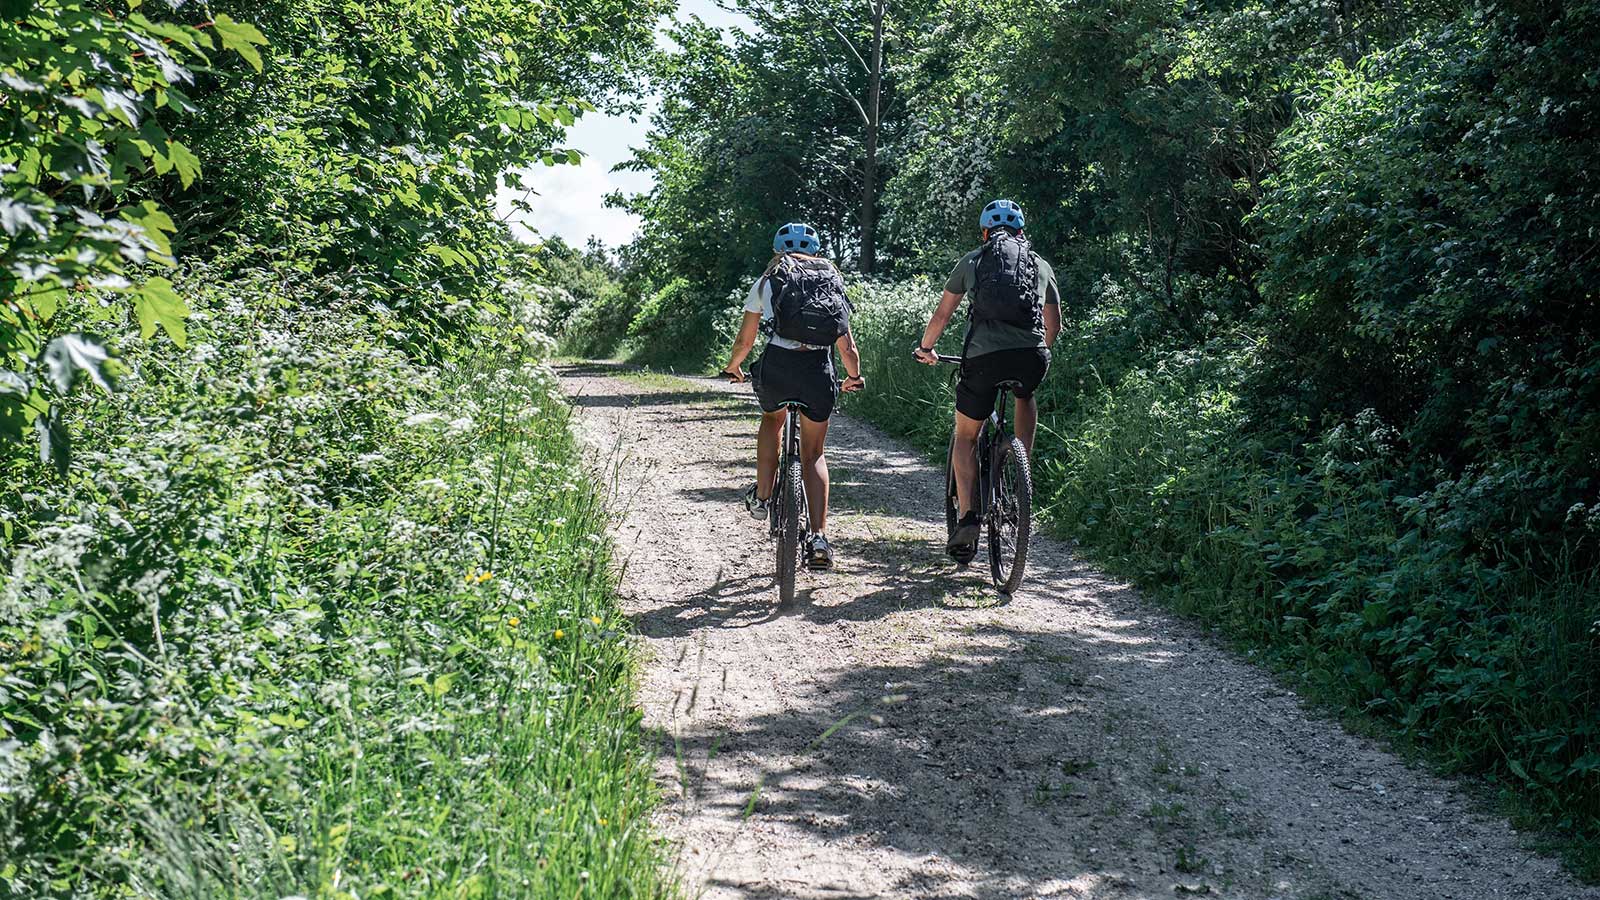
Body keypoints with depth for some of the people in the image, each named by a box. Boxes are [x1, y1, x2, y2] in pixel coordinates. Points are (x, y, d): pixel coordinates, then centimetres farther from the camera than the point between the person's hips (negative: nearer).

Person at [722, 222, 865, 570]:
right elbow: (847, 346, 19)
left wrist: (733, 367, 41)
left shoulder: (767, 281, 16)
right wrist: (855, 377, 37)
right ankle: (819, 537, 2)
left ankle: (762, 498, 35)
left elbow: (744, 340, 21)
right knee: (813, 454, 14)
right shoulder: (832, 279, 20)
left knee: (772, 419, 33)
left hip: (777, 365, -1)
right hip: (819, 372, 1)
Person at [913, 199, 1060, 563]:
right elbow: (1054, 326, 32)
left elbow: (941, 315, 23)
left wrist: (926, 348, 41)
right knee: (1025, 398, 37)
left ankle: (967, 517, 0)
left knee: (966, 437, 16)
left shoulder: (972, 260, 18)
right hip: (1032, 358, 2)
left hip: (984, 356, -2)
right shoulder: (1041, 265, 23)